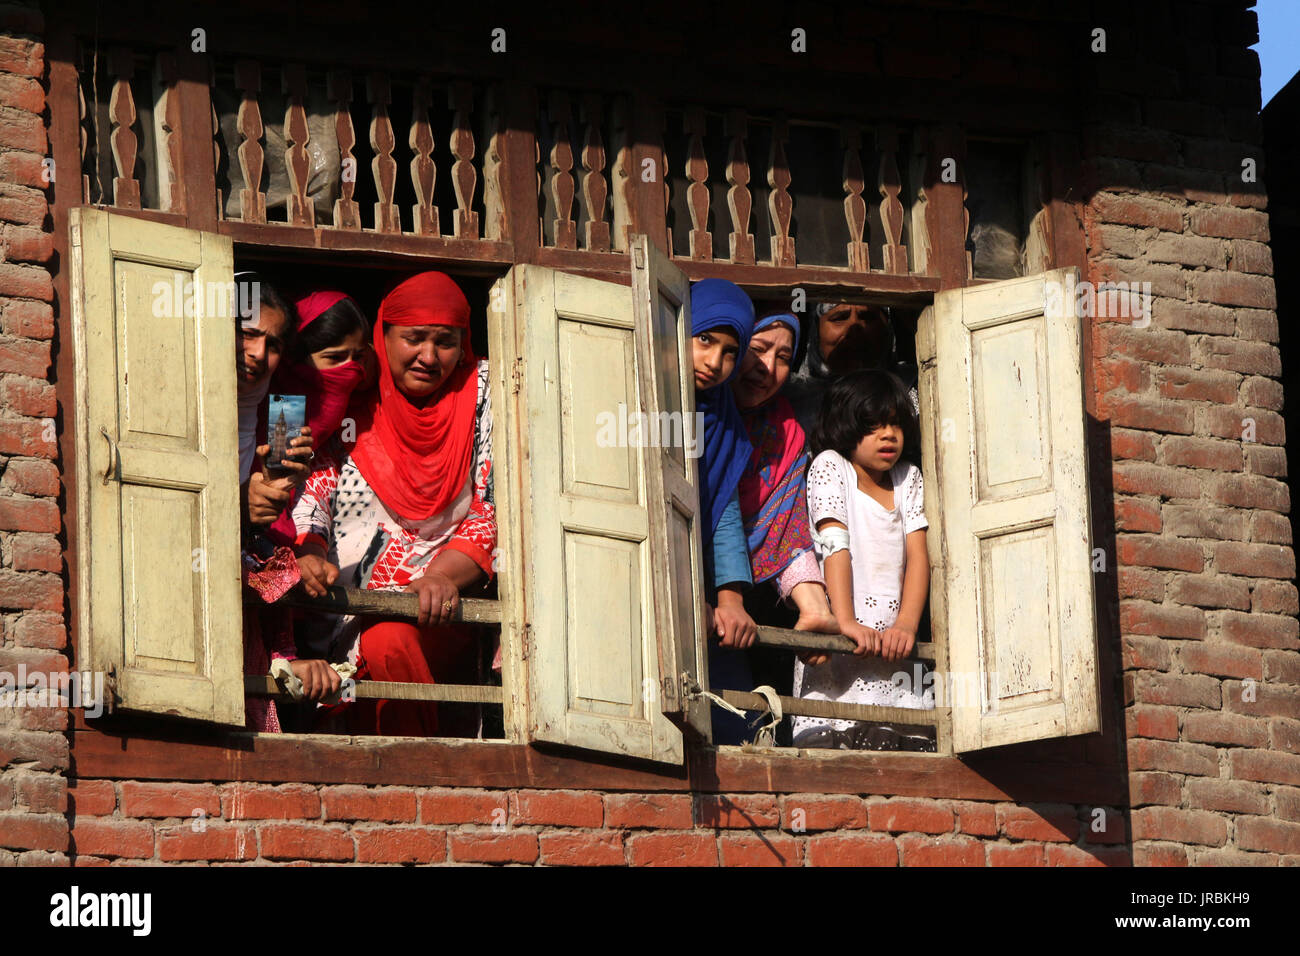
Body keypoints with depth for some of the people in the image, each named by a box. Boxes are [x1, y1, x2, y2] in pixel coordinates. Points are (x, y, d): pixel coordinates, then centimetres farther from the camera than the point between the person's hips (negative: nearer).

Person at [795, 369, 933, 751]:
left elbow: (918, 556, 6)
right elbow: (836, 548, -9)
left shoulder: (909, 479, 17)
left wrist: (906, 624, -11)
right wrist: (845, 621, -22)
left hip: (891, 644, 4)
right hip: (836, 647, -4)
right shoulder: (830, 467, 3)